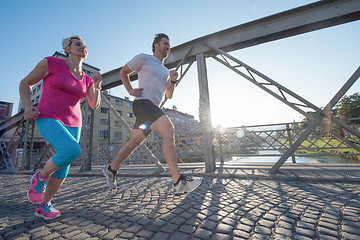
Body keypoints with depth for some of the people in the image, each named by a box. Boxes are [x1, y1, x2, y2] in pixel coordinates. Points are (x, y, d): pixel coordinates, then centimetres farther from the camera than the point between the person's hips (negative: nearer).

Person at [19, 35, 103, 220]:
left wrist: (97, 86, -7)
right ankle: (41, 177, 0)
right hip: (48, 120, -5)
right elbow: (25, 83, 6)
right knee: (72, 150, -31)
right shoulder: (52, 63, -2)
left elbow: (94, 105, 6)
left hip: (72, 125, 5)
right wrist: (27, 106, -10)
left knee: (62, 169, 4)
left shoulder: (86, 80, 10)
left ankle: (43, 206, 27)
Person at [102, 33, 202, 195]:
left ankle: (110, 169, 31)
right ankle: (178, 182, -27)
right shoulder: (143, 58, 9)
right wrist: (130, 90, 2)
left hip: (153, 109, 8)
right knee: (169, 131, -27)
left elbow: (169, 95, 24)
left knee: (133, 143, 11)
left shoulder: (166, 71, 26)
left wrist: (173, 81, 7)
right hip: (142, 103, -8)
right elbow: (123, 72, 16)